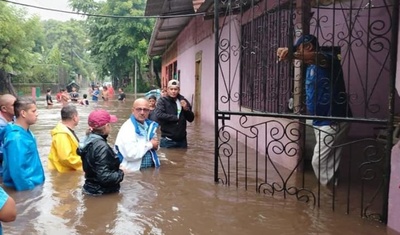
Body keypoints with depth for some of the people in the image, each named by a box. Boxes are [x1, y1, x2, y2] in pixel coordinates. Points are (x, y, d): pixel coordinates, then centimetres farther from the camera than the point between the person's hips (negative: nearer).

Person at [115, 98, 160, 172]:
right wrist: (150, 144, -13)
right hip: (133, 171, -5)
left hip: (151, 169, 5)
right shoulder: (127, 129, -14)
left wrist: (155, 145, -1)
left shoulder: (150, 125, 8)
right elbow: (130, 154, -25)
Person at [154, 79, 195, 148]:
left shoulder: (183, 100, 7)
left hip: (182, 140, 4)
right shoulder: (162, 101, -5)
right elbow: (159, 115, -21)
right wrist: (176, 118, -13)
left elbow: (191, 119, 7)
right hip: (168, 140, -4)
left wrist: (186, 109, -12)